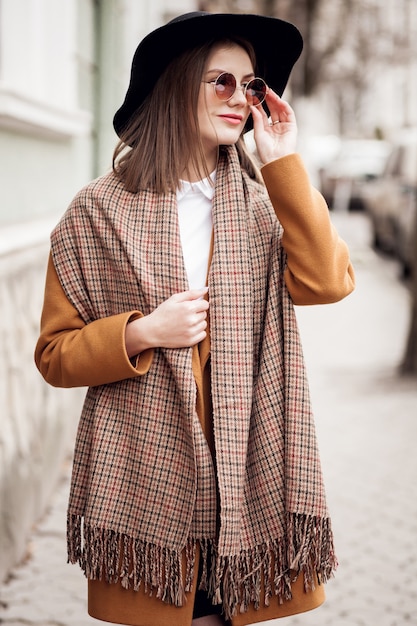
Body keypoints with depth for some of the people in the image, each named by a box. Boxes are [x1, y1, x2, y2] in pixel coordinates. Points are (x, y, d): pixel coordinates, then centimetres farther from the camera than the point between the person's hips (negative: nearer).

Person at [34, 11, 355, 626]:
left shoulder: (265, 202, 8)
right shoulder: (100, 210, 1)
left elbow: (327, 283, -12)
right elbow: (55, 354, 3)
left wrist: (283, 162, -9)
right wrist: (140, 333, -14)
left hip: (250, 480, 2)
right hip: (144, 479, -2)